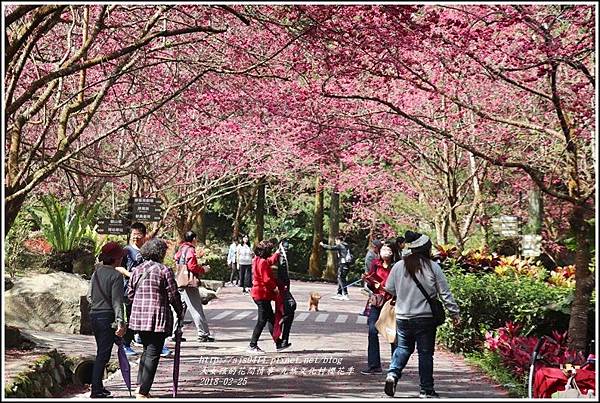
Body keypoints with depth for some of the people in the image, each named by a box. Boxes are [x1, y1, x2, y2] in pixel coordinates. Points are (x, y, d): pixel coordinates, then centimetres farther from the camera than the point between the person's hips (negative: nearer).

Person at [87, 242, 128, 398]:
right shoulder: (116, 275, -13)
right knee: (103, 354, -3)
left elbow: (89, 296, 14)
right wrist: (120, 322, -20)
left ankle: (98, 386, 21)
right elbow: (117, 301, -18)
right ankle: (96, 390, -4)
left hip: (94, 315, 7)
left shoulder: (96, 272, 8)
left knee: (101, 352, 17)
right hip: (107, 316, -7)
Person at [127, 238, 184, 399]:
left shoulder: (137, 270, 8)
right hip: (158, 318, -6)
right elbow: (173, 295, -7)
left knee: (147, 350, 21)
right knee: (153, 354, -1)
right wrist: (180, 313, 7)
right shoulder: (164, 270, -9)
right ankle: (143, 391, -2)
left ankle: (140, 385, 16)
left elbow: (130, 294, 11)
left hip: (139, 317, 6)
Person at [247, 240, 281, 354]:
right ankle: (252, 346, -3)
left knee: (271, 318, 16)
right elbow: (267, 279, -22)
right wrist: (274, 287, -7)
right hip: (262, 294, -10)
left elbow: (270, 261, 32)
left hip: (258, 293, 10)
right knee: (262, 321, -5)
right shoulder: (263, 262, -18)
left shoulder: (257, 260, 11)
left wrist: (278, 253, 40)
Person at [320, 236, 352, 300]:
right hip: (347, 265, 9)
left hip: (342, 265, -9)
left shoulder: (339, 246, -8)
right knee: (340, 279, 16)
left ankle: (345, 295, -13)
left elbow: (330, 247, -6)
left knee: (341, 279, -7)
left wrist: (323, 245, 8)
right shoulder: (346, 246, 16)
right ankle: (339, 294, 20)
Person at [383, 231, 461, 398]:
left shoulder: (398, 266, -2)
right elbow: (445, 293, -6)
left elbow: (389, 290, 8)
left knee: (403, 347, 20)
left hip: (402, 317, 3)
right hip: (426, 317, -2)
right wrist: (454, 312, 4)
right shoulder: (433, 267, -9)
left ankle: (393, 373, -2)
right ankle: (426, 389, 12)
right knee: (425, 353, 7)